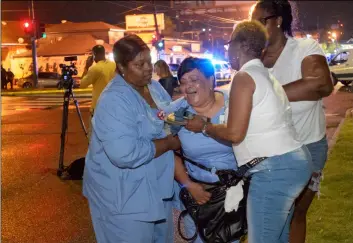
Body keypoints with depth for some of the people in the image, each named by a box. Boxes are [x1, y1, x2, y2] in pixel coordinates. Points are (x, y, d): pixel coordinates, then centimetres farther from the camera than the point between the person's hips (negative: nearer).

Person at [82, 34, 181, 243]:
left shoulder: (155, 87, 4)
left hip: (157, 190, 9)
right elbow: (126, 154, -35)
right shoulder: (115, 101, -24)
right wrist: (169, 143, -23)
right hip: (123, 199, -9)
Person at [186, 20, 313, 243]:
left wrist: (203, 127, 0)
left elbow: (234, 133, -16)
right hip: (293, 161, 10)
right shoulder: (264, 75, 18)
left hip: (274, 169, -10)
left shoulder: (244, 77, -11)